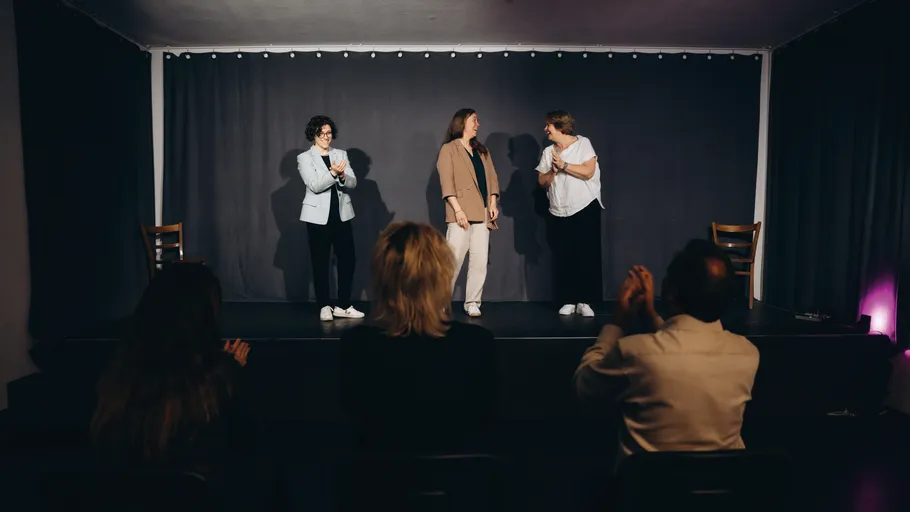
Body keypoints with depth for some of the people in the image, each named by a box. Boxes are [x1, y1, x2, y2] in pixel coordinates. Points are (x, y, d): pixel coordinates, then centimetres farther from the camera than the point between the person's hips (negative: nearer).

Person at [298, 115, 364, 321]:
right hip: (318, 217, -3)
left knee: (348, 259, 3)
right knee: (320, 263, 2)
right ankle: (325, 306, 13)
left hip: (342, 215, 4)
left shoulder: (341, 154, 11)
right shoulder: (304, 158, 0)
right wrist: (333, 173, -28)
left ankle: (343, 305, 16)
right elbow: (314, 185, -14)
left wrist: (342, 175, -19)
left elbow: (353, 182, 2)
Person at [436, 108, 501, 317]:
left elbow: (492, 178, 16)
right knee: (453, 259, -9)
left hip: (482, 212, 6)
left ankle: (472, 303, 8)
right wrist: (457, 209, -16)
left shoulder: (482, 150, 21)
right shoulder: (449, 149, 3)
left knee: (480, 261, 1)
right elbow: (447, 183, -6)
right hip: (461, 212, -6)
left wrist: (493, 203, 1)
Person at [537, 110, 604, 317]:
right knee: (563, 258, 3)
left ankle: (584, 301, 4)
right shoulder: (548, 152, 10)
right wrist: (553, 171, -12)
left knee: (587, 256, -2)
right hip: (558, 214, 4)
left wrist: (563, 165, -14)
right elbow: (542, 182, 6)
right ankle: (568, 301, 11)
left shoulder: (583, 144, -2)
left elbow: (588, 172, -13)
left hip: (585, 209, -4)